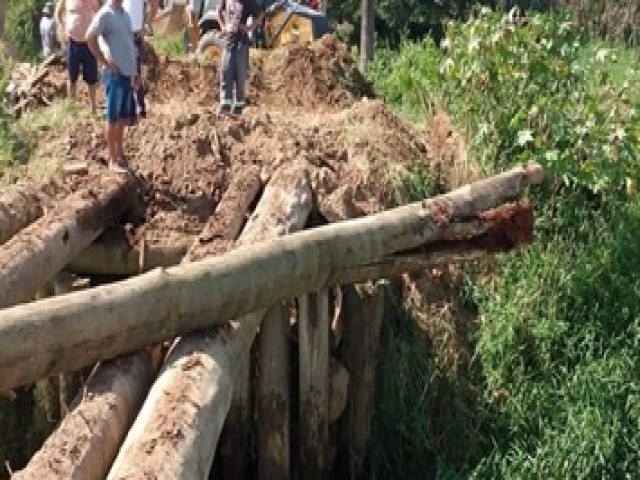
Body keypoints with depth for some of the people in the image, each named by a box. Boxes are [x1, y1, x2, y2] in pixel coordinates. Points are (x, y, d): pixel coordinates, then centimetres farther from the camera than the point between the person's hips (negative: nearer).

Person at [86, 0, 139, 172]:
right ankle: (113, 159, 8)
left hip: (127, 73, 8)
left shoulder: (125, 14, 14)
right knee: (113, 118, 0)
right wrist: (105, 63, -16)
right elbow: (90, 37, -19)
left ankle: (120, 154, 24)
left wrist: (135, 72, 17)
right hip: (115, 74, -8)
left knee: (123, 118, 14)